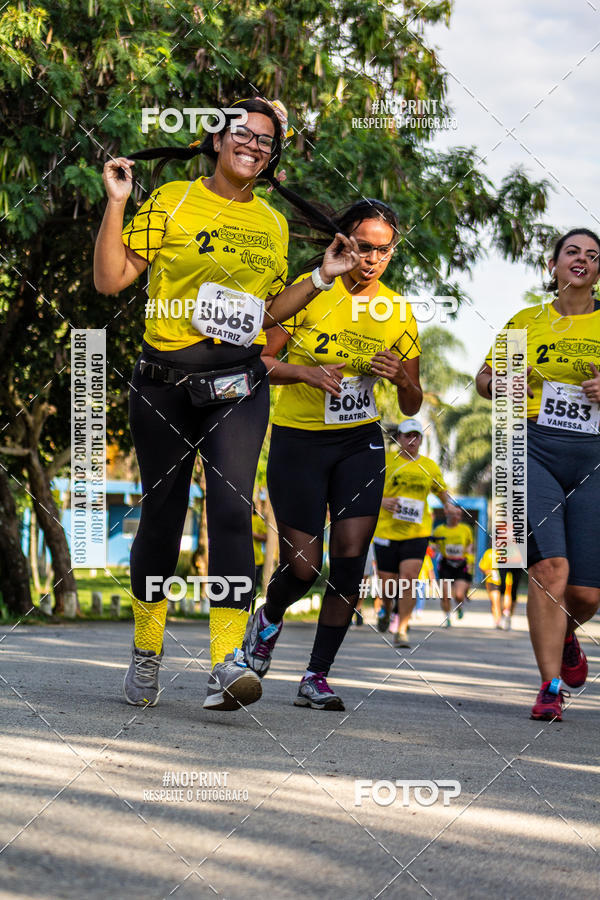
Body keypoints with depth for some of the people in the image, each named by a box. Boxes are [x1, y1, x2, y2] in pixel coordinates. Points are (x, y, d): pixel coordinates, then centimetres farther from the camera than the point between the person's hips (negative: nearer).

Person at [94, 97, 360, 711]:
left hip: (238, 388, 1)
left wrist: (321, 277, 11)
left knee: (231, 508, -17)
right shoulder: (171, 201, 3)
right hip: (163, 384, -1)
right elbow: (110, 279, -3)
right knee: (162, 514, 7)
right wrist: (117, 203, -9)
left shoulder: (272, 224, 14)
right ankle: (147, 650, 27)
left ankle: (228, 663, -23)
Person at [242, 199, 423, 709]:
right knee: (303, 568, -5)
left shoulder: (398, 312, 3)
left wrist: (402, 379, -14)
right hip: (298, 440, -3)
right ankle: (269, 621, 31)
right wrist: (306, 372, -22)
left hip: (360, 442, 3)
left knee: (351, 555, -12)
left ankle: (317, 677, -2)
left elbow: (412, 408, 8)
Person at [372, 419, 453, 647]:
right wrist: (381, 501, -15)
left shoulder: (429, 466, 8)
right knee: (388, 583, 2)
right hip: (386, 531, -1)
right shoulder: (385, 461, 1)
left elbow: (443, 492, 21)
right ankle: (386, 607, 40)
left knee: (409, 577, -16)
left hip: (417, 532, 1)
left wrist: (449, 506, 0)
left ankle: (402, 631, -9)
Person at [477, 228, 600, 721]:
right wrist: (500, 382, -1)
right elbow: (486, 379, 22)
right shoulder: (526, 322, 13)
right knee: (550, 569, -19)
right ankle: (551, 688, -10)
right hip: (535, 452, 0)